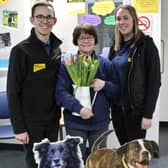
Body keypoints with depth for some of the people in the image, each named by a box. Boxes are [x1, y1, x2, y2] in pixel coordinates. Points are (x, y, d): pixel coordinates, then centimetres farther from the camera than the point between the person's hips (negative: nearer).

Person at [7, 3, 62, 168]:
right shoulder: (21, 50, -12)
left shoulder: (57, 49, 6)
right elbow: (13, 92, -13)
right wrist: (18, 127, -15)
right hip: (31, 122, -5)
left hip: (52, 120, 5)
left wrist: (59, 114, 8)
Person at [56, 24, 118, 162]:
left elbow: (117, 90, 6)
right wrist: (79, 108, -25)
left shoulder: (105, 64, 5)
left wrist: (105, 85, -14)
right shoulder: (67, 64, -4)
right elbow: (61, 92, -12)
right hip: (75, 122, -2)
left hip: (100, 122, 3)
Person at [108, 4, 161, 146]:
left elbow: (154, 81, -12)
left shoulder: (145, 44, -9)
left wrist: (148, 114, -16)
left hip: (136, 109, -6)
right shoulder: (115, 46, 10)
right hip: (117, 108, 6)